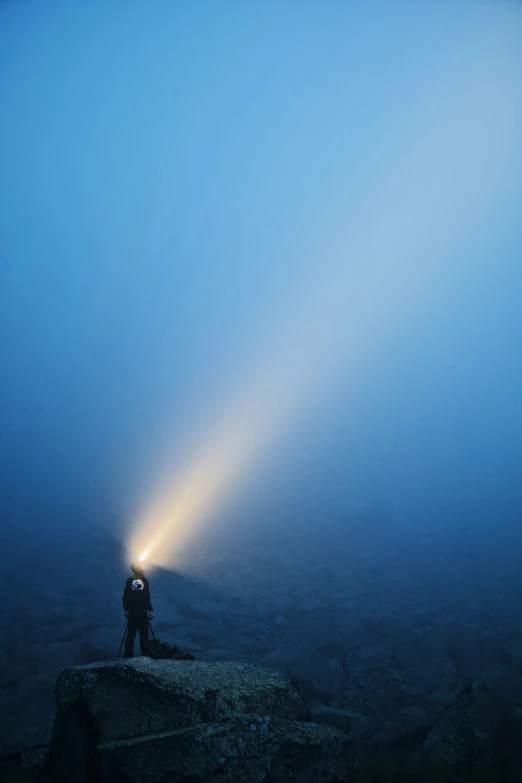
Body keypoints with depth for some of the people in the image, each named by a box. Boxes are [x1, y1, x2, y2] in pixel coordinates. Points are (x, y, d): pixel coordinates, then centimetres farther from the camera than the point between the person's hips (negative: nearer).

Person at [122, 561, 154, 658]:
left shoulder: (145, 581, 5)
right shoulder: (130, 581, -9)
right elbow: (125, 596, -8)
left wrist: (150, 610, 8)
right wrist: (126, 610, -15)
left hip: (143, 613, 5)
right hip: (133, 612, -4)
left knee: (144, 634, 6)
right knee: (131, 634, -2)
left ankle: (145, 655, 14)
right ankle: (128, 655, 7)